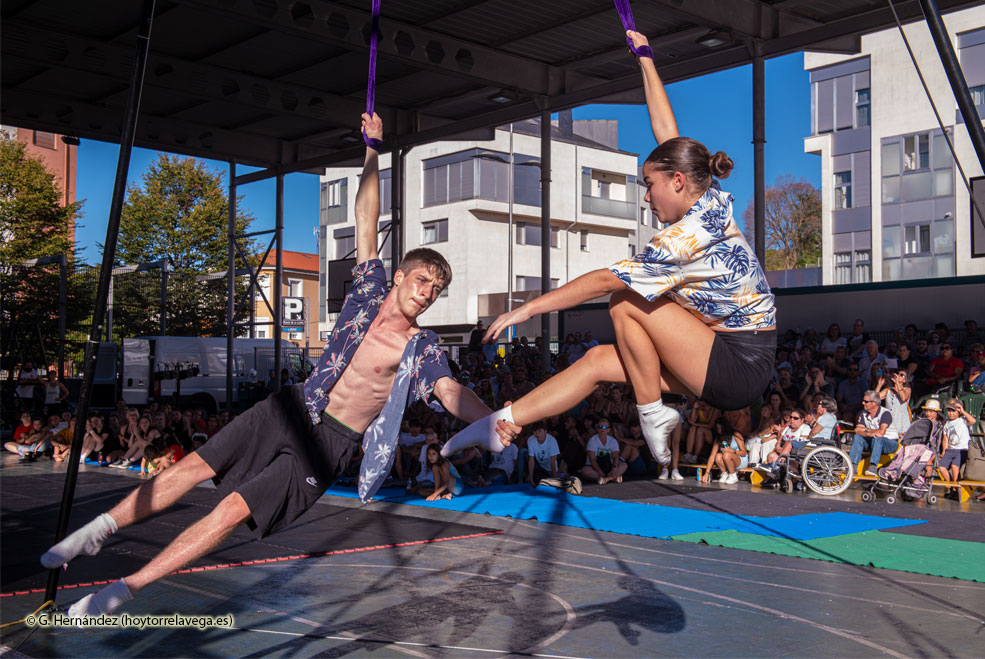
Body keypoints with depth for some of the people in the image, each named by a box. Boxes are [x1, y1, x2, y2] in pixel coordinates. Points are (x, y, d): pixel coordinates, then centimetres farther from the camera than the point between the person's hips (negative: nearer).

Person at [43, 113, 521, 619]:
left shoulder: (422, 349, -4)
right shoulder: (371, 288, 3)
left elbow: (452, 393, -17)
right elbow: (366, 223, 0)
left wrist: (493, 421, -37)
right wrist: (373, 150, -5)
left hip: (331, 442, -3)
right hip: (293, 408, 3)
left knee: (233, 509, -13)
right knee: (194, 467, -6)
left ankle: (126, 587, -6)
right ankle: (102, 528, 12)